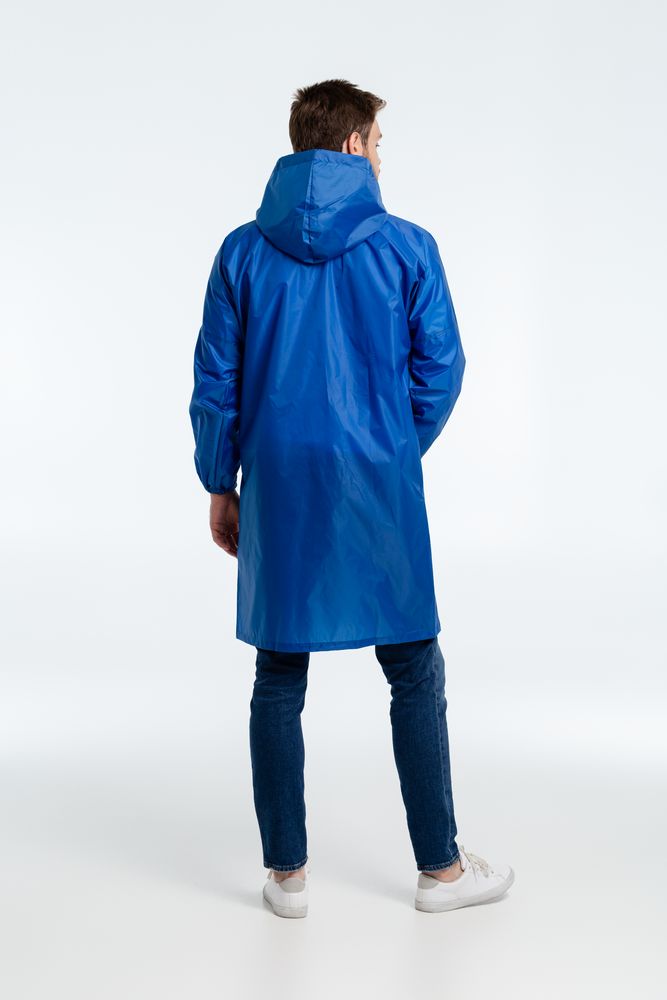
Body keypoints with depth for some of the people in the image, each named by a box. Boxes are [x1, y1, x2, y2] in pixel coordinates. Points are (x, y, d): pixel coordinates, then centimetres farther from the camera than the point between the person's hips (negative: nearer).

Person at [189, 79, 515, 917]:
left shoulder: (243, 251, 2)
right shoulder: (408, 247, -4)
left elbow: (215, 383, 2)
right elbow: (441, 373, -2)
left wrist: (220, 486, 12)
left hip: (276, 490, 2)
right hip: (378, 488, -2)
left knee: (279, 681, 10)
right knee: (415, 676, 10)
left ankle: (287, 873, 19)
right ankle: (440, 869, 21)